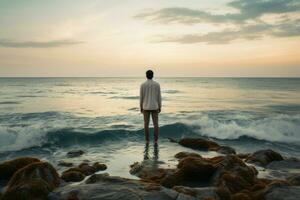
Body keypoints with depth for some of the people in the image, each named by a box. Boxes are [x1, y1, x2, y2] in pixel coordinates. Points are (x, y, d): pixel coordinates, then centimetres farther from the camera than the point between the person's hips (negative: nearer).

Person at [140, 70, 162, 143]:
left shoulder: (142, 85, -6)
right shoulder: (157, 84, -5)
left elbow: (141, 97, -4)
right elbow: (159, 97, -3)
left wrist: (141, 107, 7)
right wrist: (160, 107, 6)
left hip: (146, 107, 0)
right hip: (154, 107, 0)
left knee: (146, 124, 7)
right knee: (155, 124, 7)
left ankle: (147, 140, 10)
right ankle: (155, 140, 6)